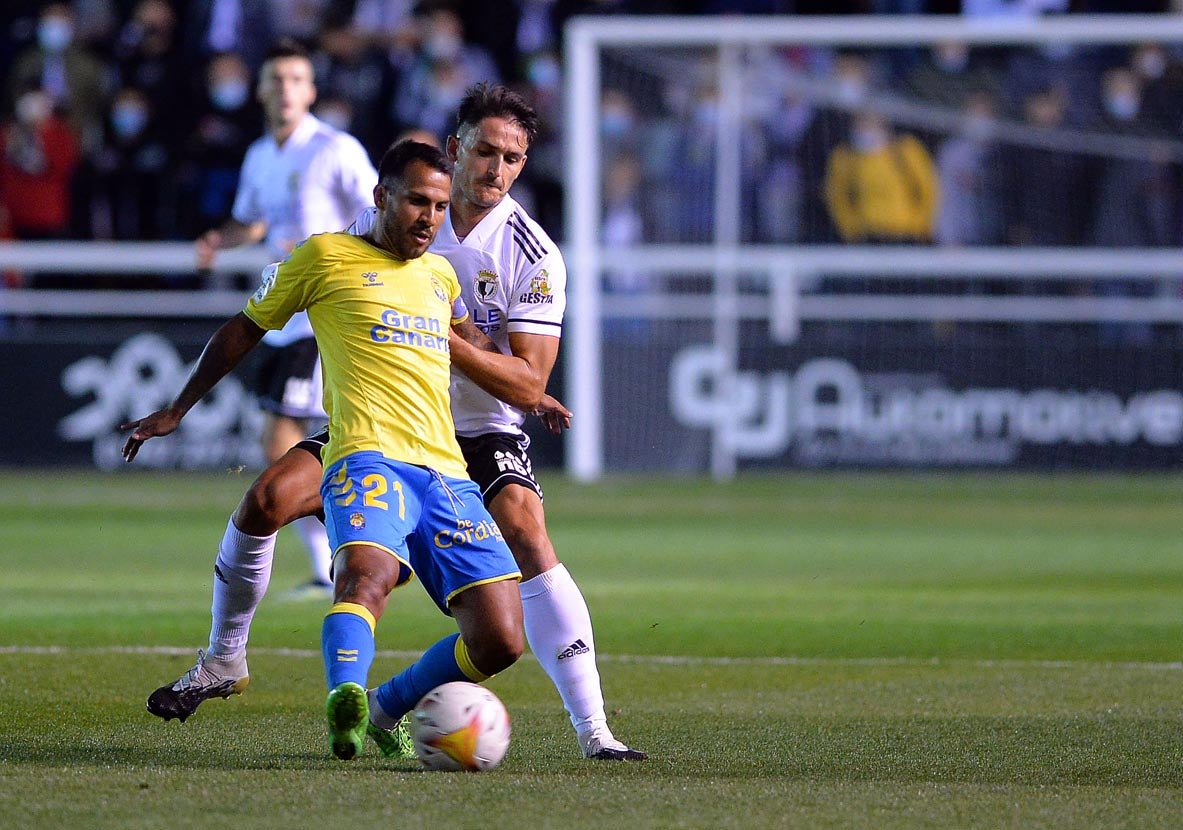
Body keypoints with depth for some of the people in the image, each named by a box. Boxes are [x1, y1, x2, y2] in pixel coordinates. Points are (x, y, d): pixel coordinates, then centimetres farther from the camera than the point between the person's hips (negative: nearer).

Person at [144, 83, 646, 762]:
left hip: (485, 433, -3)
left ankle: (594, 731, -30)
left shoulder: (534, 256, -12)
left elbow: (527, 385, -16)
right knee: (267, 500, -16)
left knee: (528, 537, -30)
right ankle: (224, 661, 6)